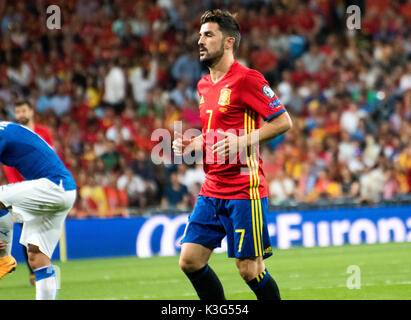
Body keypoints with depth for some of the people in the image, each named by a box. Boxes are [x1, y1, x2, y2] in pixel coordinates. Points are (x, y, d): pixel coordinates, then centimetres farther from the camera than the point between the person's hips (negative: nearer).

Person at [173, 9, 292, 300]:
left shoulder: (247, 79, -10)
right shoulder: (204, 85, 15)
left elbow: (283, 122, -11)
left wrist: (242, 142, -19)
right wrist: (194, 144, 8)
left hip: (244, 191, -8)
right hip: (212, 190, 8)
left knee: (249, 268, -5)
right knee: (190, 260, 1)